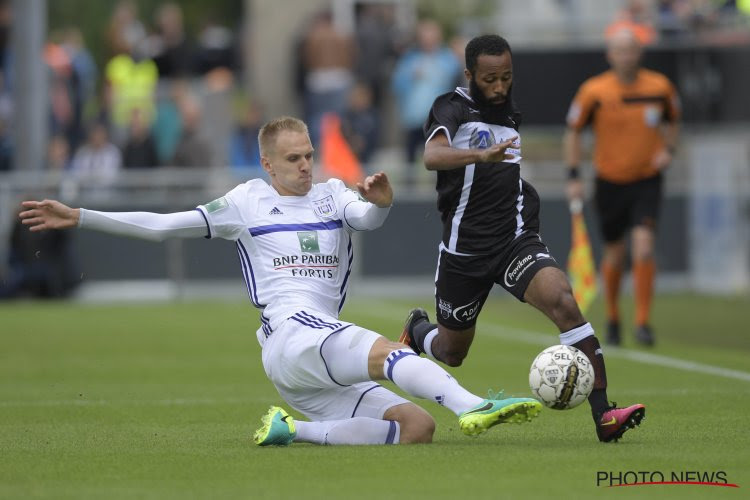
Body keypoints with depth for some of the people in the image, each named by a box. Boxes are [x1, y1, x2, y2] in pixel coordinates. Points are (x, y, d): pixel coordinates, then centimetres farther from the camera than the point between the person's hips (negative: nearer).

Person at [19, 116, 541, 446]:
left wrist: (380, 204, -31)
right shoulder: (249, 201, 14)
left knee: (418, 426, -10)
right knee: (387, 350, -33)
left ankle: (295, 430, -8)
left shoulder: (332, 193, 20)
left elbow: (367, 219, -4)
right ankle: (471, 407, -56)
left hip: (323, 365, 6)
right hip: (290, 330, -6)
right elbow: (163, 226, 14)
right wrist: (78, 217, 10)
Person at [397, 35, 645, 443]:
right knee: (451, 353, 14)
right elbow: (432, 156, -33)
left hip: (516, 239, 3)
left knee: (563, 301, -26)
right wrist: (481, 155, -49)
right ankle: (418, 328, 53)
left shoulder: (513, 113, 9)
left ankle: (603, 414, -32)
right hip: (465, 249, -3)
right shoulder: (453, 109, -10)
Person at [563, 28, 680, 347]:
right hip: (610, 182, 0)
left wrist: (668, 149, -3)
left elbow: (671, 120, 15)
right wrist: (573, 177, -4)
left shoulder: (659, 87, -5)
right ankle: (612, 318, 32)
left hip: (647, 180, 0)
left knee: (643, 247, -17)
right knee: (614, 254, 9)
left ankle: (643, 322, -12)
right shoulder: (594, 91, -10)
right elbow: (573, 130, 1)